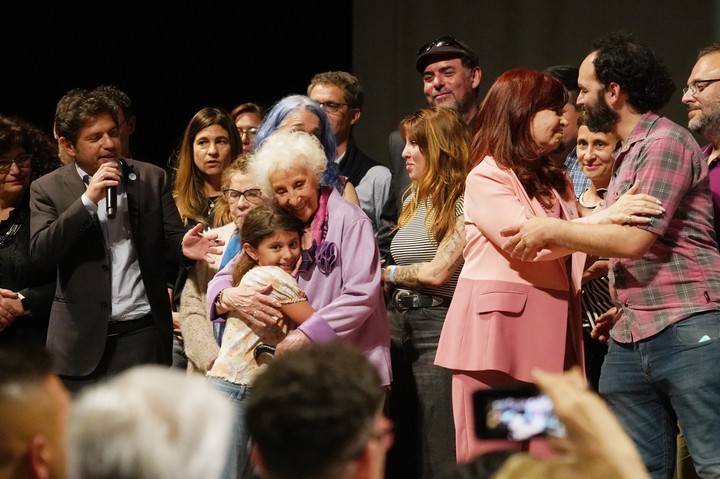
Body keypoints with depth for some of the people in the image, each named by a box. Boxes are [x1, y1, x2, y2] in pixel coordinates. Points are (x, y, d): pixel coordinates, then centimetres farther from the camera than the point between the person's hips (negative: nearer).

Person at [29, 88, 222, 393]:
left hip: (142, 333, 1)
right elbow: (40, 254, -8)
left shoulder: (152, 179, 8)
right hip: (82, 338, -1)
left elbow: (170, 238, 6)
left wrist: (183, 246, -19)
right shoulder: (47, 189, 3)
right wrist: (87, 200, -16)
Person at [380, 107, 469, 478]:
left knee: (438, 448, -6)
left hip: (438, 325, -8)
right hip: (398, 319, 8)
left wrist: (387, 274, -2)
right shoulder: (414, 200, 16)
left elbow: (437, 273, -15)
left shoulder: (464, 202, -11)